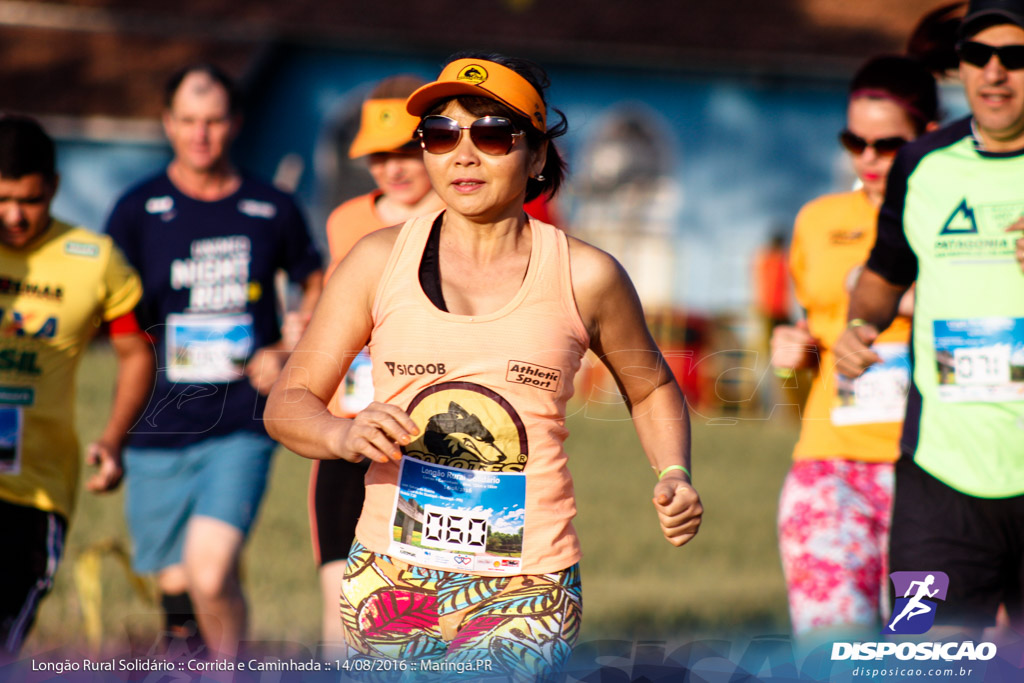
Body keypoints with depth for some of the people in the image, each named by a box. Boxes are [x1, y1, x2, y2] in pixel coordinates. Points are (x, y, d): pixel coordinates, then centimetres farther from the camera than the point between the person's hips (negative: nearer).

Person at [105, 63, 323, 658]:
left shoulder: (272, 211, 6)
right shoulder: (139, 211, 3)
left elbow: (317, 285, 21)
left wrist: (289, 355, 4)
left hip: (242, 425, -1)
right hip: (158, 430, 1)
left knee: (211, 572, -20)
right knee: (176, 586, 7)